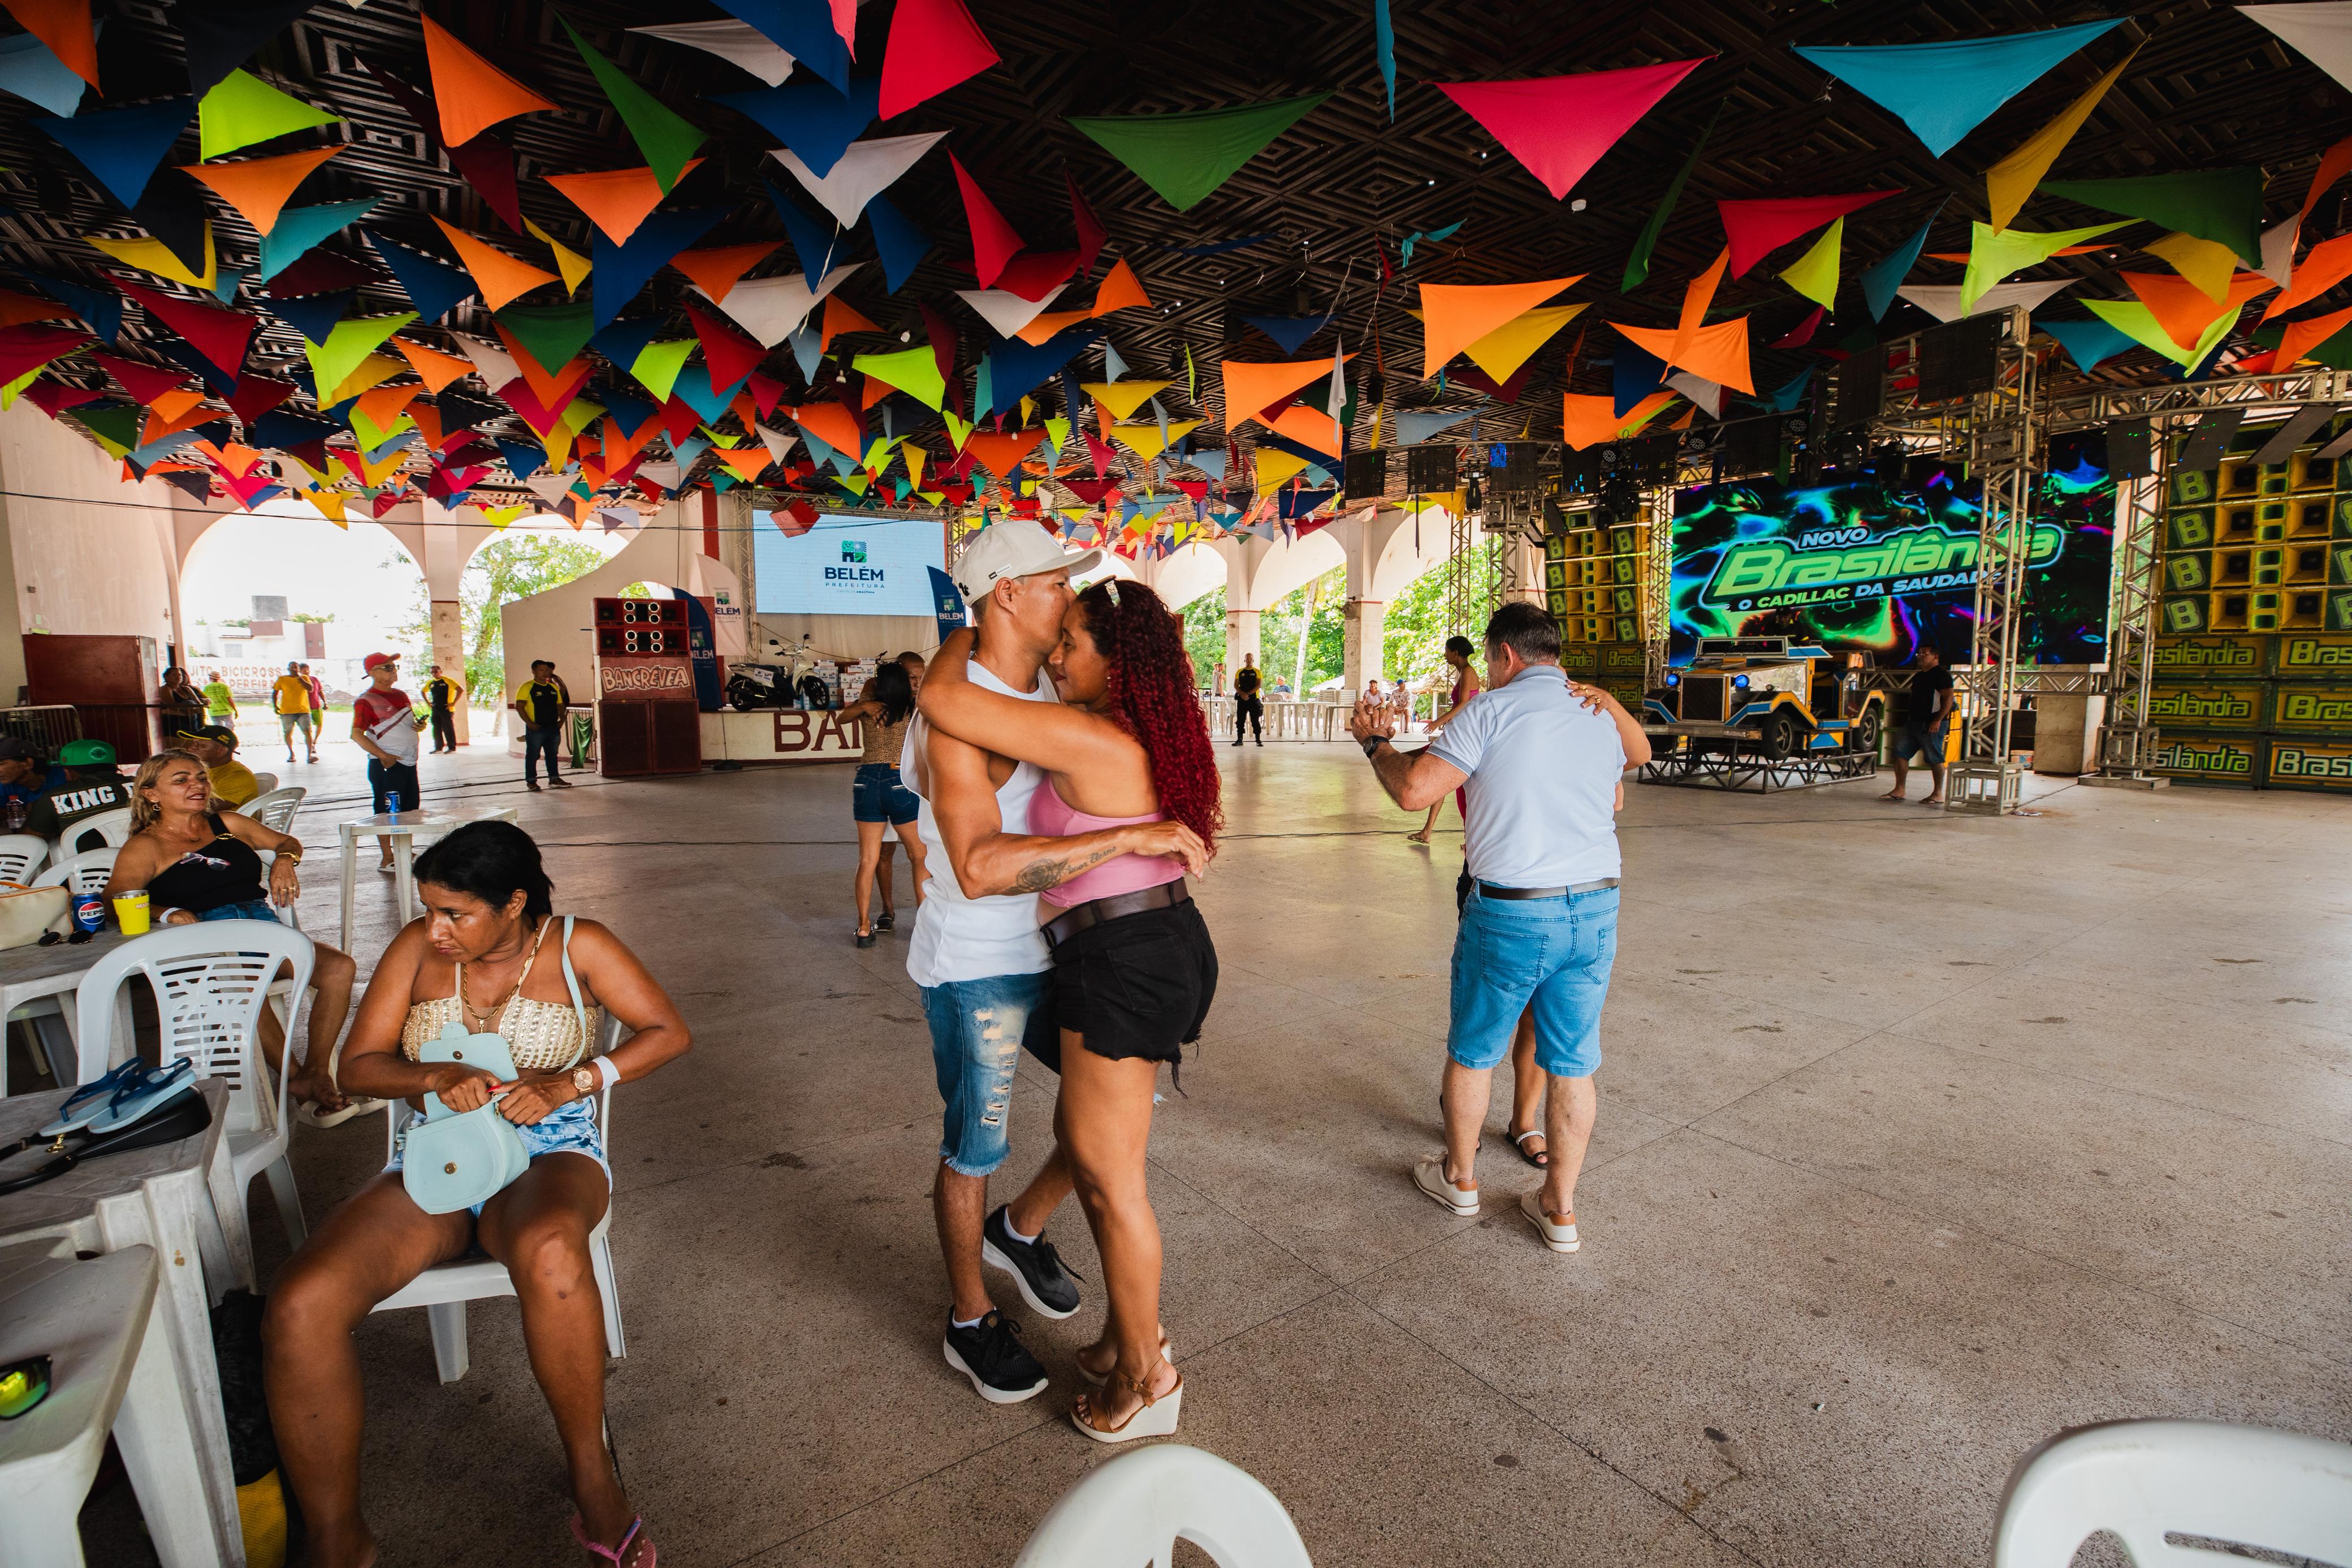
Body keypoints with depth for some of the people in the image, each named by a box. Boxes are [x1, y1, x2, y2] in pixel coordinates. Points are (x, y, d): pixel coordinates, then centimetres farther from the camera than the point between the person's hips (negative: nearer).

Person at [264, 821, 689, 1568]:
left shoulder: (576, 946, -1)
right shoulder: (417, 949, 6)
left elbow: (670, 1032, -3)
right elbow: (358, 1065, 6)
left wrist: (568, 1083, -15)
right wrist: (438, 1077, -15)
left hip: (549, 1151, -3)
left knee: (549, 1250, -39)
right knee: (299, 1307, -23)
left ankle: (594, 1482, -18)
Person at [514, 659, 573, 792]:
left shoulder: (553, 687, 11)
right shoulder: (527, 687, -8)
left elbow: (561, 705, 19)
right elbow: (519, 706, -13)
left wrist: (561, 720, 7)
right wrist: (529, 723, -18)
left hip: (553, 727, 6)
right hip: (535, 728, -6)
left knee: (552, 754, 13)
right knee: (533, 755, 1)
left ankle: (554, 779, 21)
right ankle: (531, 782, 7)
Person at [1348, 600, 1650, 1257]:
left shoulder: (1493, 710, -10)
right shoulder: (1603, 717, 10)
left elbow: (1414, 790, -17)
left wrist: (1375, 742, 0)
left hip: (1511, 912, -5)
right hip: (1596, 907, 5)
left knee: (1472, 1051, 15)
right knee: (1573, 1063, 14)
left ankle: (1459, 1177, 34)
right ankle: (1559, 1208, 26)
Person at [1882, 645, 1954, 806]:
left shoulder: (1942, 675, -9)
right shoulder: (1918, 676, 19)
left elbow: (1948, 698, -16)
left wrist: (1938, 721, -22)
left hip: (1932, 725, -9)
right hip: (1913, 722, 9)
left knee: (1935, 759, -4)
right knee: (1900, 753, 4)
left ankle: (1938, 794, 3)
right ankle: (1899, 790, 7)